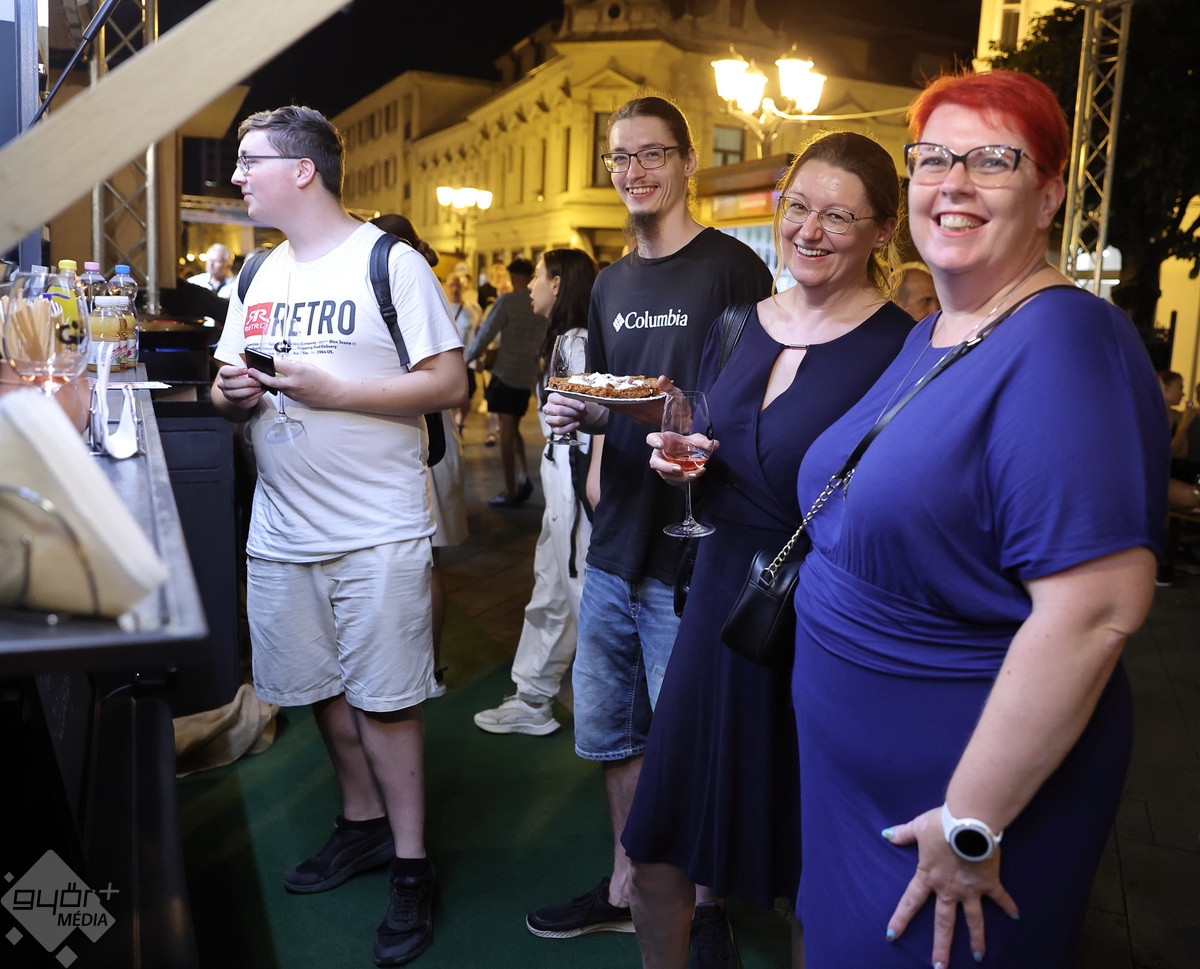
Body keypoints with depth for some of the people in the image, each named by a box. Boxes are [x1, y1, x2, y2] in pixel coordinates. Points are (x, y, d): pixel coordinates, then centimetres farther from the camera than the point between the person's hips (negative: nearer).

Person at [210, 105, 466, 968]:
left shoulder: (389, 263, -6)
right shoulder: (259, 274, 15)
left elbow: (450, 383, -12)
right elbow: (231, 390, 19)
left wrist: (334, 389, -19)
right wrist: (233, 393, -5)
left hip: (377, 532, -6)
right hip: (282, 529, 7)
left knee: (385, 699, -1)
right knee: (324, 688, 14)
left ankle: (411, 864, 14)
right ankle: (363, 822, 34)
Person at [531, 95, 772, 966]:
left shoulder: (732, 269, -8)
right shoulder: (611, 285, 14)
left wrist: (681, 414, -25)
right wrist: (575, 414, 0)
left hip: (691, 556, -7)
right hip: (615, 544, 7)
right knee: (610, 730, 18)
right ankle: (626, 887, 38)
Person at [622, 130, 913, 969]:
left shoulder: (902, 351, -11)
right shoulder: (736, 328, 6)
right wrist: (678, 461, -3)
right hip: (721, 603, 5)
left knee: (812, 869, 13)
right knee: (661, 846, 13)